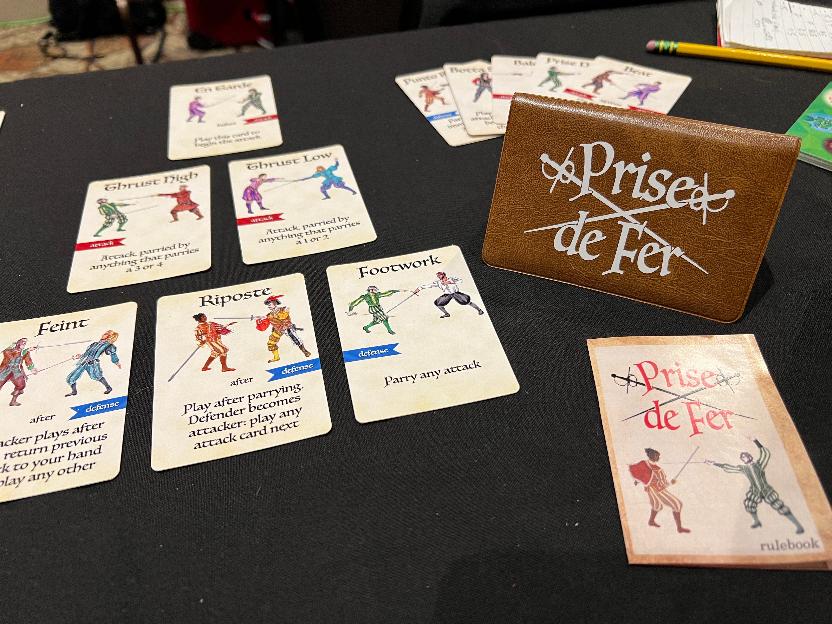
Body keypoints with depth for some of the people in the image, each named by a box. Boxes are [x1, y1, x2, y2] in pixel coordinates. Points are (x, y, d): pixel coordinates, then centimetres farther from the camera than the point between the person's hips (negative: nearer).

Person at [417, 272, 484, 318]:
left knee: (467, 301, -15)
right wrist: (420, 288, -17)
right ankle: (446, 314, 16)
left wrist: (449, 282, -36)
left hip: (456, 293, -4)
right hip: (447, 295, 4)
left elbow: (460, 280, -29)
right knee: (437, 303, -5)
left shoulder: (451, 279, -16)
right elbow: (429, 285, -9)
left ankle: (479, 310, 5)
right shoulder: (438, 283, -7)